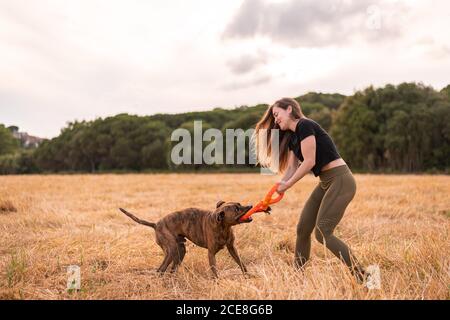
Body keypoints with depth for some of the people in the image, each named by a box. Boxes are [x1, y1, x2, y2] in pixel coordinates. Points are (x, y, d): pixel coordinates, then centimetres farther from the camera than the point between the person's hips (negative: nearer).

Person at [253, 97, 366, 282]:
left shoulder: (304, 125, -13)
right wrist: (278, 188, -6)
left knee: (322, 233, -13)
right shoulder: (291, 137, 15)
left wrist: (287, 185, -11)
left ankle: (362, 277, -4)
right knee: (303, 229, 9)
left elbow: (309, 162, -18)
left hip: (341, 181, -9)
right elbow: (292, 168, 9)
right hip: (325, 183, 9)